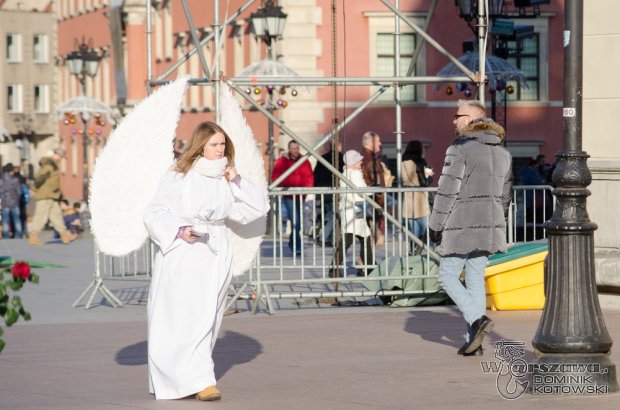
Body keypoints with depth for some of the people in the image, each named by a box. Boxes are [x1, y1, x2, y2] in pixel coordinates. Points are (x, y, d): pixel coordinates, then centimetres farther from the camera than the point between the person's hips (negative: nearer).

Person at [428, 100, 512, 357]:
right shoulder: (502, 152, 11)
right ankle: (474, 342, 8)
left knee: (448, 276, 4)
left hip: (462, 226, -7)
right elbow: (505, 195, 15)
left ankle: (477, 320, -14)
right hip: (489, 226, 7)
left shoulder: (460, 149, -13)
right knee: (476, 280, 10)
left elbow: (447, 191, -14)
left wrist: (435, 226, -8)